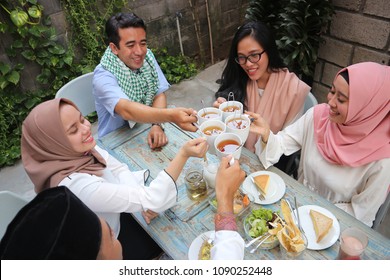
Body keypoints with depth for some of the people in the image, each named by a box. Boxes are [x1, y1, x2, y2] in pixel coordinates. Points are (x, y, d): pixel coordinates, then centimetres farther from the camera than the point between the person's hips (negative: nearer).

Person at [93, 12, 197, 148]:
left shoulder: (147, 56, -5)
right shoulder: (103, 76, -24)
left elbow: (159, 94, -5)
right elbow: (126, 110, -40)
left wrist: (157, 125, -25)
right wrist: (171, 115, -56)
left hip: (147, 133, 5)